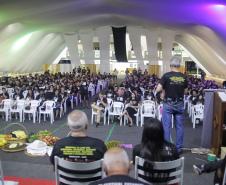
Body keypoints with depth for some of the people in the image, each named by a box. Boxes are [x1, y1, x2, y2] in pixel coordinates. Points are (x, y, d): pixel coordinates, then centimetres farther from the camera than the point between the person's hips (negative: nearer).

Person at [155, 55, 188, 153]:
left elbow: (158, 89, -13)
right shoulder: (183, 77, 0)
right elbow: (185, 91, 9)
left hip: (168, 104, -3)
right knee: (179, 126, 10)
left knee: (166, 126, 4)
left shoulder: (167, 75, -10)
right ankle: (179, 147, 17)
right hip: (180, 104, 3)